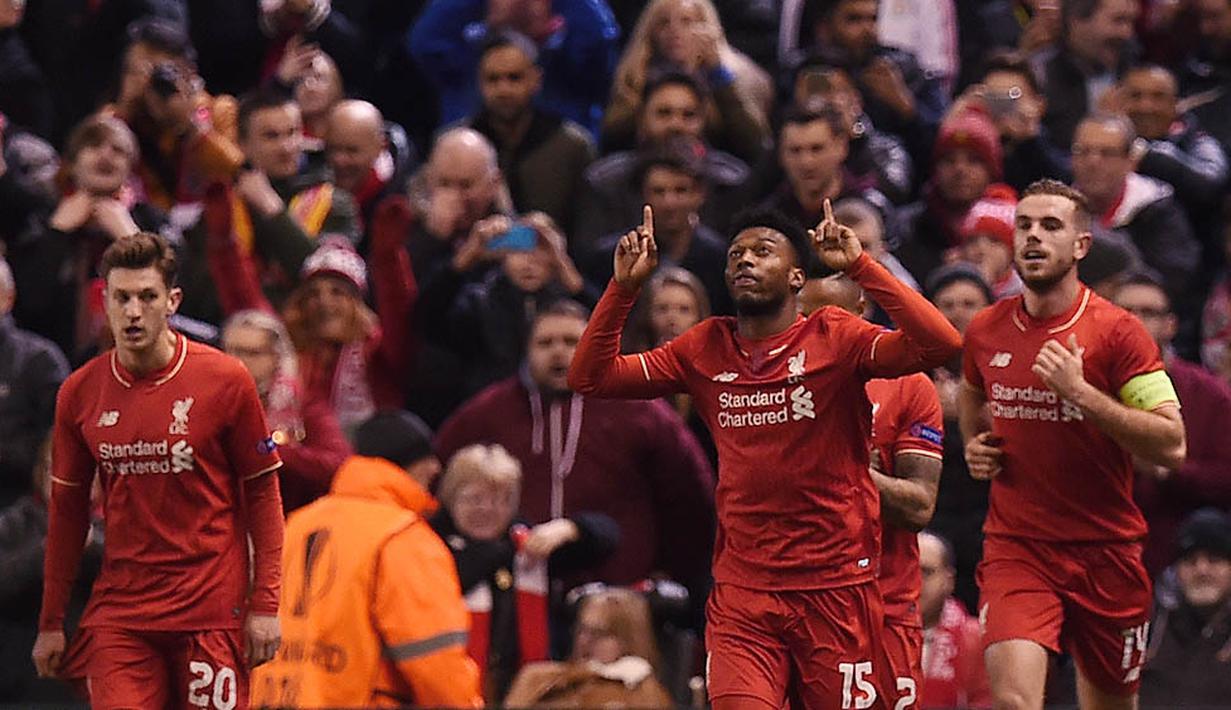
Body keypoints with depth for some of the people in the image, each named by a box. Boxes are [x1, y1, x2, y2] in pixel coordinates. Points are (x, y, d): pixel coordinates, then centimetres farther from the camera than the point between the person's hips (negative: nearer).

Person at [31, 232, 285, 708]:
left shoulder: (224, 380, -4)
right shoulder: (79, 393, 3)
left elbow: (262, 492, 1)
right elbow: (67, 509, 12)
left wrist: (264, 603, -5)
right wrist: (50, 623, 11)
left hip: (211, 608, -2)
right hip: (118, 611, 2)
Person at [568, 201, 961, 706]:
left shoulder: (834, 338, -3)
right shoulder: (705, 349, 9)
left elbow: (940, 344, -18)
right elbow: (589, 378, 12)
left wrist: (859, 266, -20)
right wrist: (624, 286, 1)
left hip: (837, 587, -2)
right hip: (741, 593, 2)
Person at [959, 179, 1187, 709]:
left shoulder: (1116, 332, -8)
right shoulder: (986, 330, 4)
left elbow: (1171, 444, -16)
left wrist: (1079, 391, -22)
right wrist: (975, 446, 8)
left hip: (1105, 552, -1)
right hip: (1015, 549, 1)